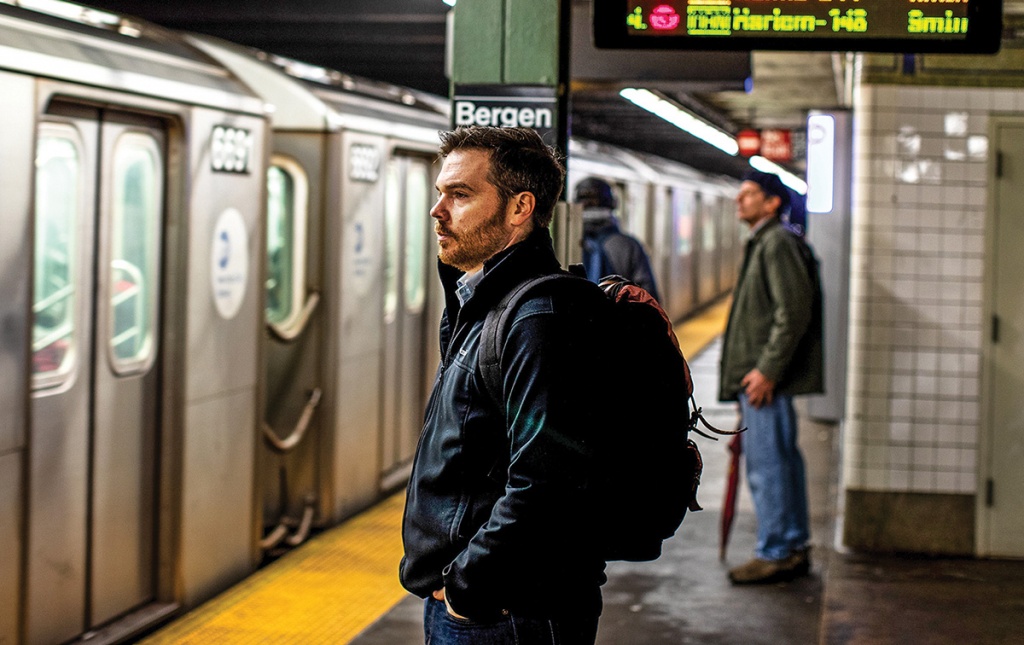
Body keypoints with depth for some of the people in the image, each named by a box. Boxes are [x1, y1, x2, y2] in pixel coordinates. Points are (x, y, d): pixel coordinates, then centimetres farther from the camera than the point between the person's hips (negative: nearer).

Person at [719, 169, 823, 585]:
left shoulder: (778, 242, -12)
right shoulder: (762, 243, 19)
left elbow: (793, 310, -20)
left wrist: (767, 369, -22)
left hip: (766, 378, -11)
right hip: (761, 376, 11)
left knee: (767, 466, -7)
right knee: (782, 461, 13)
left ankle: (774, 554, -2)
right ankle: (794, 548, 20)